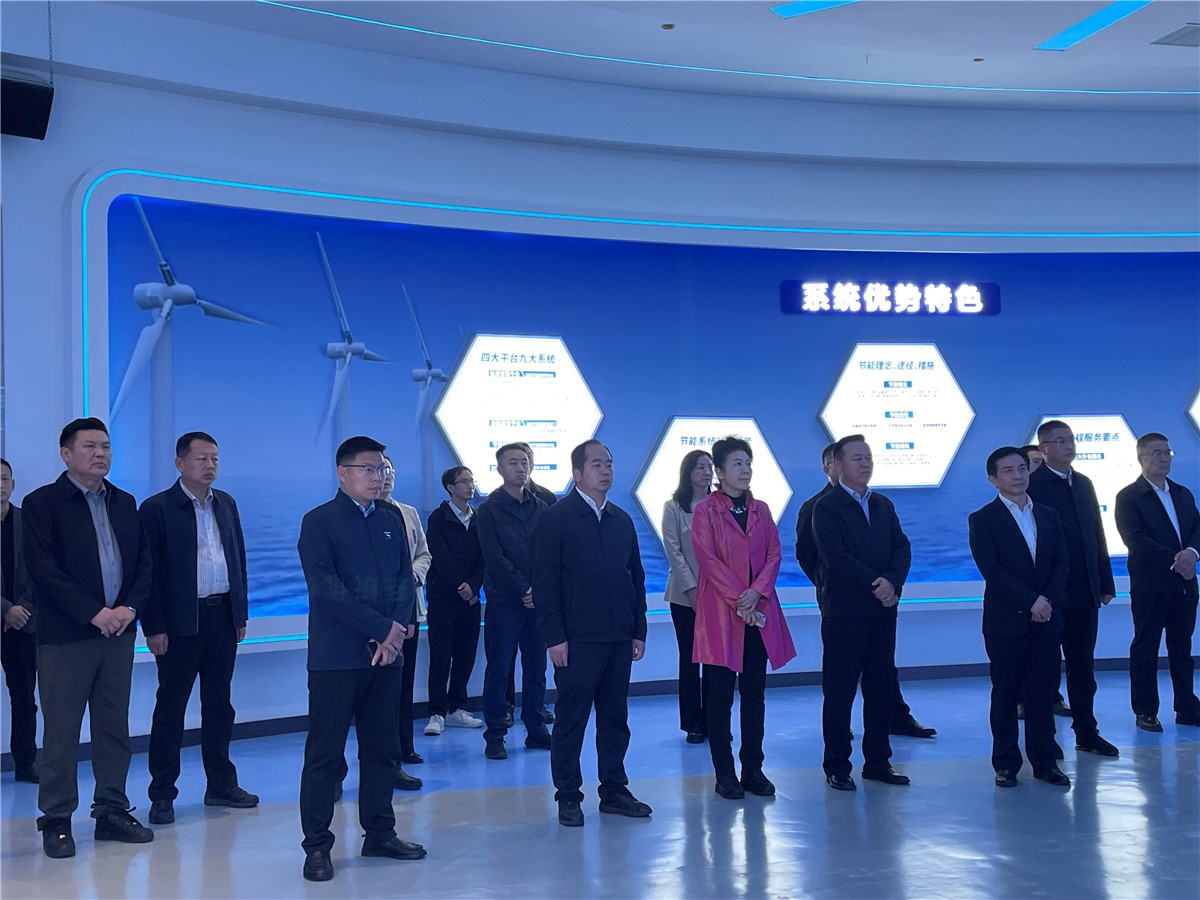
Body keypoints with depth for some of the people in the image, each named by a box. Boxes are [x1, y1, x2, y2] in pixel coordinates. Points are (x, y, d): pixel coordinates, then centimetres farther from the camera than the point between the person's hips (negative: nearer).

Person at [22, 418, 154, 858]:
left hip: (118, 632, 5)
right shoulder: (42, 504, -4)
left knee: (115, 727, 10)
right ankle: (56, 821, 11)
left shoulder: (124, 503, 13)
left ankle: (112, 812, 19)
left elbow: (144, 561, 11)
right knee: (60, 732, 1)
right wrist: (94, 613, -16)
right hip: (65, 637, -5)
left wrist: (130, 608, -6)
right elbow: (43, 570, -13)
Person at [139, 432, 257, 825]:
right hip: (179, 622, -5)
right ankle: (162, 795, 10)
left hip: (223, 616, 5)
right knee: (170, 707, 2)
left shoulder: (226, 504, 11)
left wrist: (241, 613, 11)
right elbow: (149, 571, -8)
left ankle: (221, 785, 23)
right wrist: (154, 627, -12)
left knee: (219, 704, 12)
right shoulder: (157, 508, -5)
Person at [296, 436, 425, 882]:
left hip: (386, 653, 5)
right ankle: (317, 846, 9)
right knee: (325, 752, 0)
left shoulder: (391, 519, 12)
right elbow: (326, 589, -14)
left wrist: (398, 627, -10)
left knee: (383, 748, 11)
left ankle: (379, 833, 23)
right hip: (336, 656, -5)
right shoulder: (319, 522, -4)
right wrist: (383, 628, -16)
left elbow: (405, 576, 7)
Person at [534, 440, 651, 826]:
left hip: (619, 638, 6)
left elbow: (636, 576, 16)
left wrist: (638, 630, 10)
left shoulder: (622, 520, 14)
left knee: (615, 716, 11)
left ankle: (614, 790, 21)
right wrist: (554, 636, -13)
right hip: (577, 640, -5)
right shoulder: (556, 518, -4)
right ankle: (568, 796, 12)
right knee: (571, 718, 1)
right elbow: (544, 581, -7)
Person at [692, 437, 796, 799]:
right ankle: (724, 773, 7)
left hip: (759, 612, 5)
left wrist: (757, 592, -11)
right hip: (720, 613, -4)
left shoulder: (761, 510, 13)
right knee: (721, 696, 0)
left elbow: (775, 555, 6)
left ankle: (753, 769, 15)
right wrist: (738, 600, -15)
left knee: (755, 694, 7)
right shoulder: (705, 510, -2)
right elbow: (708, 559, -10)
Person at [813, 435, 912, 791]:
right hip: (844, 612, -6)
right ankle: (837, 766, 9)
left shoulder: (883, 505, 15)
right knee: (839, 692, 1)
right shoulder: (826, 507, -4)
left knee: (880, 689, 10)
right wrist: (875, 584, -16)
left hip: (883, 609, 6)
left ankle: (878, 761, 19)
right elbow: (837, 556, -15)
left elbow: (902, 548, 6)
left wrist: (893, 582, -12)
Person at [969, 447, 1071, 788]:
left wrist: (1049, 600, -9)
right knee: (1005, 694, 3)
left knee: (1042, 692, 7)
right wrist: (1031, 601, -16)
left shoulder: (1048, 516, 13)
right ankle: (1006, 763, 11)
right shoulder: (983, 520, -3)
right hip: (1005, 622, -4)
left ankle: (1044, 760, 16)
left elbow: (1061, 563, 7)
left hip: (1045, 619, 4)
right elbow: (992, 570, -11)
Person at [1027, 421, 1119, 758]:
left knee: (1083, 665, 12)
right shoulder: (1032, 485, -10)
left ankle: (1086, 733, 20)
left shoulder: (1084, 484, 13)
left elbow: (1097, 535, 14)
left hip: (1084, 593, 7)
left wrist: (1105, 583, 11)